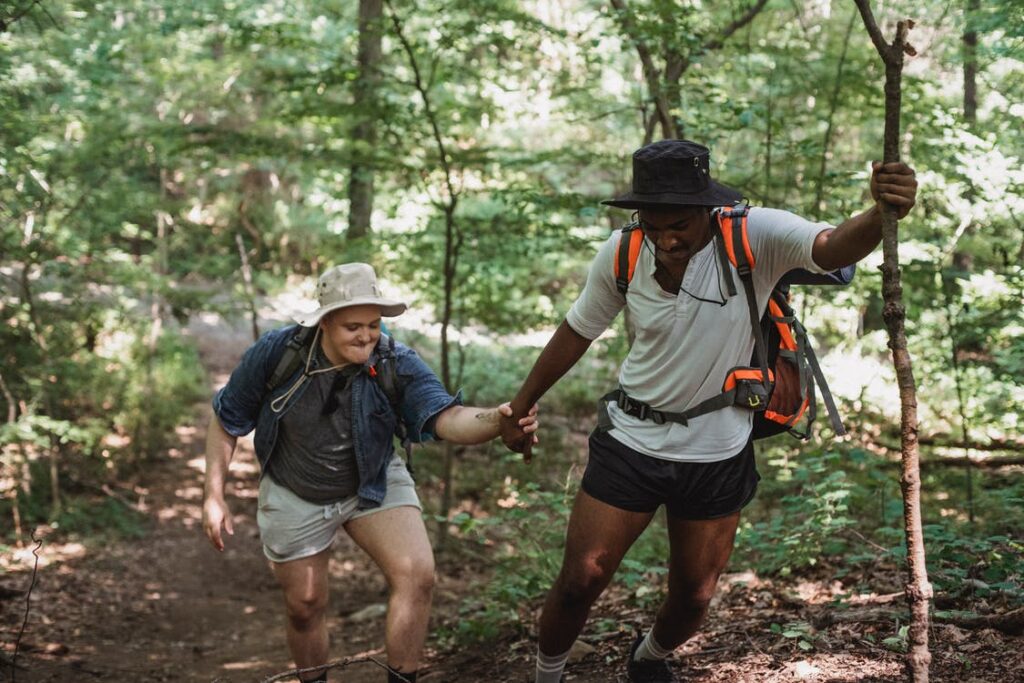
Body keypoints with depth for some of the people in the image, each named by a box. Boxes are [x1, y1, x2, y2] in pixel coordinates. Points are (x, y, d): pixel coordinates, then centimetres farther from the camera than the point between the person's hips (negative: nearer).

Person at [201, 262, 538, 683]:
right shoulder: (275, 352, -23)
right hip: (295, 497, 0)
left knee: (417, 575, -20)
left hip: (375, 484, 0)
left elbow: (446, 419, -40)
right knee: (304, 606, 9)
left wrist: (500, 419, -60)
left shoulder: (396, 365, -24)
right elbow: (227, 422, -9)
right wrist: (214, 497, -11)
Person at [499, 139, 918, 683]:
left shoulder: (755, 239, -20)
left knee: (693, 597, 15)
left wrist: (881, 214, -61)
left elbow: (834, 247, -39)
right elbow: (577, 332, 4)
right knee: (578, 583, 2)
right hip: (630, 441, 0)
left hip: (717, 455, 0)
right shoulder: (622, 254, -12)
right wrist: (520, 408, 12)